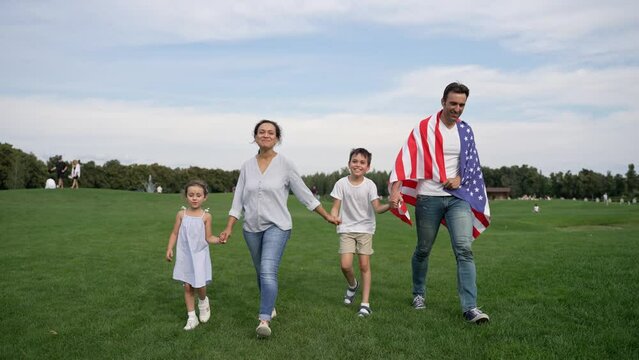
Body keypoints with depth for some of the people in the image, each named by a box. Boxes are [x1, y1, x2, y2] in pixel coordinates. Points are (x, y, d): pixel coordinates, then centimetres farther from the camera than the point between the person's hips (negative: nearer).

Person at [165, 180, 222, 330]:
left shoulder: (206, 216, -5)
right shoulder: (181, 214, 0)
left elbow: (208, 238, -3)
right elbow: (175, 234, 4)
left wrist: (219, 239, -22)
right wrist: (169, 249, -6)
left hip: (200, 255, -2)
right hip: (184, 256, 2)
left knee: (199, 285, -8)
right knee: (187, 286, 5)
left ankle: (203, 301, 28)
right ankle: (191, 317, 16)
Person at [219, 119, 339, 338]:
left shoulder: (285, 165, -6)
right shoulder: (247, 166, 3)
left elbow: (304, 194, 0)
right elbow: (238, 200, 6)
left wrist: (327, 216, 2)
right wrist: (229, 228, 1)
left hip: (277, 226, -4)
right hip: (252, 228, 4)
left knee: (268, 272, -19)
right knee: (261, 272, 16)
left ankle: (264, 320, -18)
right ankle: (270, 306, 37)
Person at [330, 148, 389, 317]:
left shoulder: (370, 185, -8)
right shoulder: (341, 183, -6)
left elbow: (377, 208, -16)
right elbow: (335, 207, -5)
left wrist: (389, 205, -37)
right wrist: (333, 217, -28)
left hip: (365, 228, 0)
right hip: (347, 229, 1)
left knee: (364, 265, -3)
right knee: (345, 265, -10)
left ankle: (365, 303, 8)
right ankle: (352, 285, 25)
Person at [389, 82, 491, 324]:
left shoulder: (465, 130, 8)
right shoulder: (424, 128, -5)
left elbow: (472, 162, 15)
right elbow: (406, 159, -14)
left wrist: (460, 178, -6)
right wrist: (396, 190, -25)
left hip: (458, 196, 3)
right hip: (428, 197, -2)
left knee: (464, 249, -10)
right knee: (423, 250, 11)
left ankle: (470, 307, -8)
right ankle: (419, 294, 32)